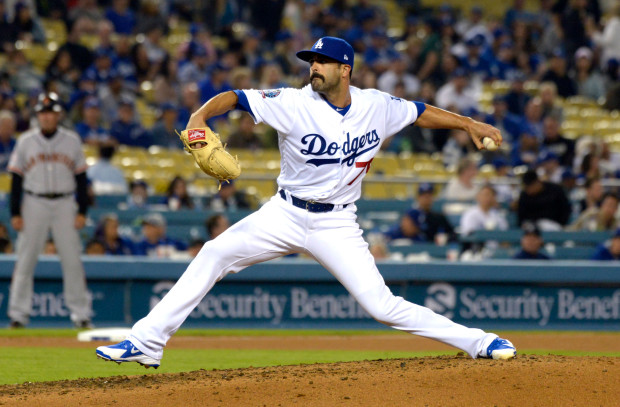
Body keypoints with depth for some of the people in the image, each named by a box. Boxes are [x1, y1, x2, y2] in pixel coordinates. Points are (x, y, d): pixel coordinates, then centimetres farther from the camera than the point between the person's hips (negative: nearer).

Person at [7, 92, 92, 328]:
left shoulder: (72, 141, 5)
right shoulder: (26, 142, 4)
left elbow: (80, 177, 8)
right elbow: (16, 178, 5)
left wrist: (82, 211, 1)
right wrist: (15, 213, -1)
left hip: (64, 204, 0)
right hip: (34, 204, 0)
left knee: (72, 260, -2)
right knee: (25, 259, -1)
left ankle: (81, 313, 5)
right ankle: (18, 314, 3)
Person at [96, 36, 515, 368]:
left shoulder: (376, 106, -4)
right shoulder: (295, 103, -12)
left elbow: (419, 111, 13)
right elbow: (234, 97, -14)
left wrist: (468, 123, 10)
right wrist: (200, 116, -32)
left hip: (338, 226, -1)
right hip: (286, 215, 1)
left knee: (383, 306, -10)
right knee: (214, 254, -14)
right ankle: (147, 343, -12)